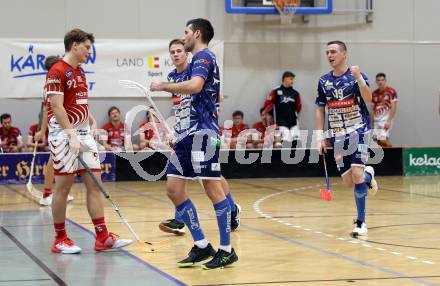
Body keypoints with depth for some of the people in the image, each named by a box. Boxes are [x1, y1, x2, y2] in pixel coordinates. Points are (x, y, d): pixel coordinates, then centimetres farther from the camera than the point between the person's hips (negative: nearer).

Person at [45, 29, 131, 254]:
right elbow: (57, 107, -17)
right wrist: (72, 135, -23)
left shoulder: (80, 72, 16)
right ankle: (60, 239, 10)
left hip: (83, 132, 8)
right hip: (64, 134, -8)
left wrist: (89, 127, 14)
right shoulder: (57, 72, -10)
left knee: (94, 183, 3)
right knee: (63, 186, -1)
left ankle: (102, 237, 3)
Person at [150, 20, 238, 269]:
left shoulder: (203, 57, -6)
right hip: (187, 133, 10)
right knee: (174, 189, 5)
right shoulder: (199, 59, 23)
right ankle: (202, 246, 10)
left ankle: (226, 250, 0)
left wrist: (163, 86, -15)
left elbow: (195, 85, -26)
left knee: (212, 188, -7)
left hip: (202, 132, -10)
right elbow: (217, 96, 34)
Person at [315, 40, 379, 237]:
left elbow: (368, 99, -22)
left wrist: (359, 78, -37)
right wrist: (320, 137, 6)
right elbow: (320, 110, 12)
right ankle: (368, 175, 38)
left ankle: (361, 222, -6)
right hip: (337, 136, 4)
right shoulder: (324, 81, 6)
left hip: (358, 132, -4)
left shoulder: (356, 76, -6)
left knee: (357, 174, -18)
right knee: (348, 182, 2)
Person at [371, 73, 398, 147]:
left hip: (386, 119, -6)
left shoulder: (391, 91, -6)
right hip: (376, 120, 6)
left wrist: (389, 121, -16)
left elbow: (394, 107, -9)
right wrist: (372, 122, 13)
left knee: (383, 140, -17)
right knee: (378, 140, 2)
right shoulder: (375, 93, 11)